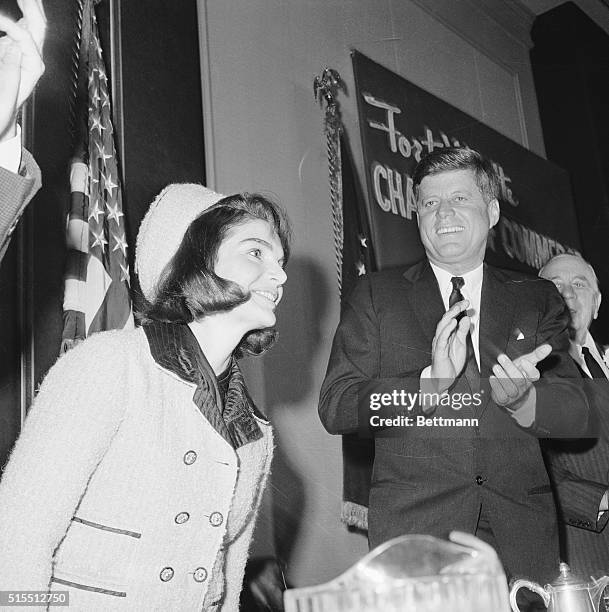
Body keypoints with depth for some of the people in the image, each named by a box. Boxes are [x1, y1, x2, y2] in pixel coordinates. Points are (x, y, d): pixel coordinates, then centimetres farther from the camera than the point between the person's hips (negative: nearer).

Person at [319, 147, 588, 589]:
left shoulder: (538, 300, 10)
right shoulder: (375, 296, 4)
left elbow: (575, 413, 4)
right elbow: (334, 408, -6)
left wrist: (520, 398, -19)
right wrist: (430, 382, -21)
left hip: (522, 533, 2)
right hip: (413, 527, -1)